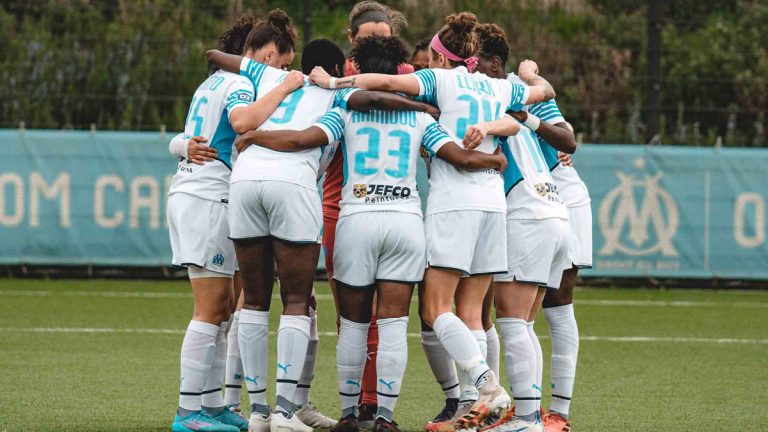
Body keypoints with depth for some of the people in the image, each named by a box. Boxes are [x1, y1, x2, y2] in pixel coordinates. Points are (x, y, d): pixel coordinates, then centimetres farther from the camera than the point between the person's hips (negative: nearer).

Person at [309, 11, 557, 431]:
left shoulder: (441, 80, 0)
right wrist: (531, 76, 53)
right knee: (469, 314, 6)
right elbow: (545, 91, 33)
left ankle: (488, 385, -20)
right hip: (493, 203, 6)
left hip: (452, 203, -6)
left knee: (435, 309, -5)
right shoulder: (499, 88, 15)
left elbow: (387, 82, -14)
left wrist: (333, 82, -4)